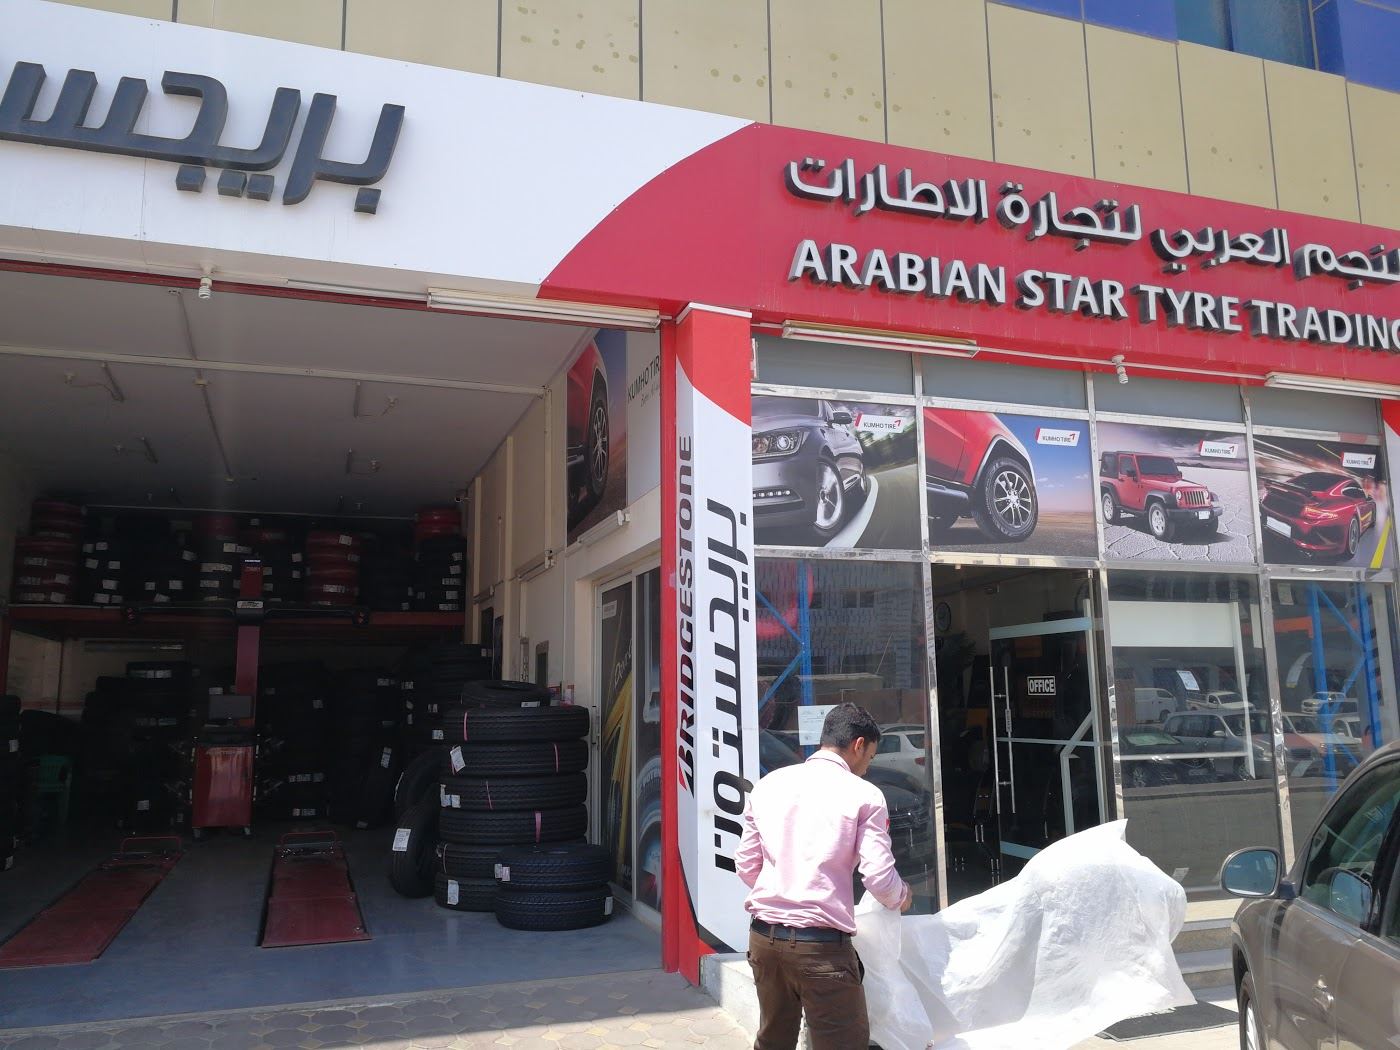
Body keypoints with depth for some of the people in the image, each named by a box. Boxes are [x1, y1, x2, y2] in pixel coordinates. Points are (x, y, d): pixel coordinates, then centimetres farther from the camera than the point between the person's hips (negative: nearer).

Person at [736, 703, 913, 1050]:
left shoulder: (768, 785, 8)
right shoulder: (864, 794, -5)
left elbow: (746, 866, 11)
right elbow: (879, 878, -8)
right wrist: (903, 896, 14)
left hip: (763, 935, 6)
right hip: (822, 944, -5)